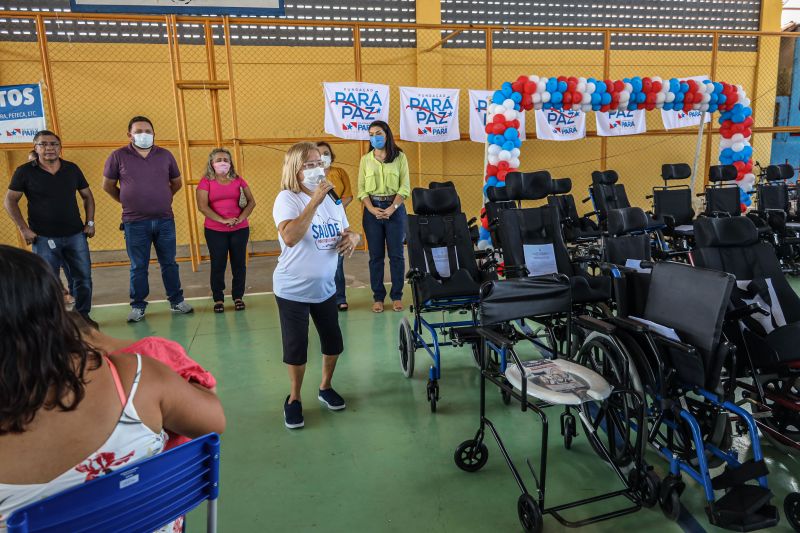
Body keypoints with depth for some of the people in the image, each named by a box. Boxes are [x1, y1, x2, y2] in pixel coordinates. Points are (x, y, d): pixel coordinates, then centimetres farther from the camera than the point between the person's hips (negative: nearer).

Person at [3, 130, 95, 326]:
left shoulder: (72, 168, 6)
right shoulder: (25, 171, -1)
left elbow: (87, 196, 14)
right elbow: (10, 201, 2)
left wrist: (90, 222, 5)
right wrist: (24, 229, -6)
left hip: (75, 235, 3)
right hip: (43, 238, -2)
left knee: (83, 278, 6)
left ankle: (83, 315, 21)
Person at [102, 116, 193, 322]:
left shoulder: (165, 155, 5)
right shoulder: (118, 156, -1)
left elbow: (176, 183, 17)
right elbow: (108, 186, 8)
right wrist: (127, 202, 10)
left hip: (165, 220, 2)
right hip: (135, 222, -2)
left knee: (169, 263, 9)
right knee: (138, 267, 6)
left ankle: (177, 301, 20)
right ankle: (138, 306, 17)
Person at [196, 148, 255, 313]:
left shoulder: (238, 180, 6)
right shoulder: (206, 182, -1)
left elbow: (251, 201, 5)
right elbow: (202, 206, -10)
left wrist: (241, 218, -10)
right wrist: (223, 220, -17)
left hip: (240, 229, 2)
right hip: (215, 231, -2)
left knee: (239, 263, 5)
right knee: (218, 265, 4)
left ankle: (238, 297, 18)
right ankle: (218, 299, 15)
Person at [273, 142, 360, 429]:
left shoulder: (331, 198, 3)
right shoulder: (287, 198, -16)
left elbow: (346, 232, 15)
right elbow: (290, 238, -33)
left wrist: (353, 237, -9)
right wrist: (315, 201, -33)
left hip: (326, 287, 6)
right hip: (293, 290, -5)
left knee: (333, 343, 15)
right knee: (296, 348, 6)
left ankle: (325, 387, 39)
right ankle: (294, 398, 29)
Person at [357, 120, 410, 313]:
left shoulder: (399, 157, 2)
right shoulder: (365, 159, 8)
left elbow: (405, 187, -3)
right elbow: (361, 189, 3)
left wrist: (392, 208, -15)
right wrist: (372, 209, -12)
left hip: (395, 208, -1)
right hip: (372, 209, 2)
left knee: (396, 254, 2)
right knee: (376, 255, 4)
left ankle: (397, 296, 13)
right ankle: (378, 297, 12)